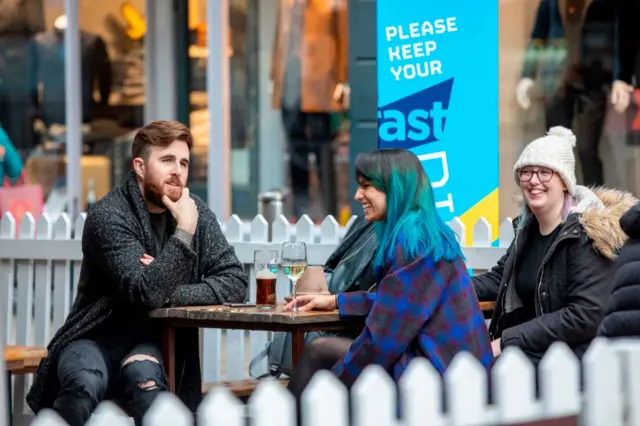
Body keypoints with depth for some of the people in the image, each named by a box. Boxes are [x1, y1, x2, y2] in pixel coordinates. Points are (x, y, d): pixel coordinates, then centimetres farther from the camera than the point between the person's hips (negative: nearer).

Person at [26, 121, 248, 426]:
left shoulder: (195, 212, 2)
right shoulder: (108, 215, -13)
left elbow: (235, 283, -4)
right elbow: (145, 293, -23)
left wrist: (169, 294, -16)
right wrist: (184, 231, -24)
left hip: (156, 343, 3)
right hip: (96, 340, -3)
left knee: (144, 374, -34)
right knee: (84, 384, -36)